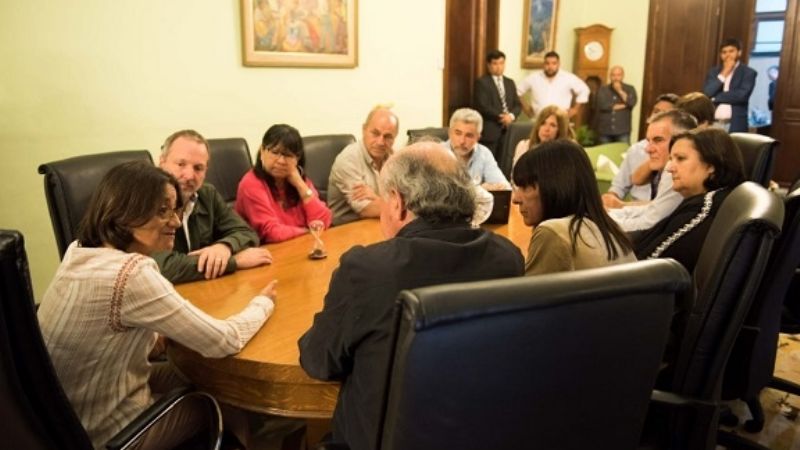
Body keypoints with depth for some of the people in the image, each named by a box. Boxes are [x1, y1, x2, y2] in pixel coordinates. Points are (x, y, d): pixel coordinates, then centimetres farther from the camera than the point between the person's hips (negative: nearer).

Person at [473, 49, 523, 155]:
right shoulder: (481, 82, -1)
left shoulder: (510, 82, 19)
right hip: (489, 131, -6)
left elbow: (518, 104, 14)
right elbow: (482, 106, -12)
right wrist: (500, 117, -14)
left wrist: (511, 116, -7)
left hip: (507, 130, 6)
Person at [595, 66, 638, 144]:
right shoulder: (602, 90, 6)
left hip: (622, 131, 0)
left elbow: (632, 103, -9)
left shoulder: (629, 89, 9)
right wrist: (621, 106, -5)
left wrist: (620, 91, -10)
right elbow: (602, 105, -10)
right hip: (604, 131, 0)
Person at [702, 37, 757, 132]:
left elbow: (742, 95, -11)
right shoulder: (713, 71, 13)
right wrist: (723, 74, -6)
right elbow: (706, 93, -1)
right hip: (712, 123, 3)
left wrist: (715, 97, -5)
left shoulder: (748, 73, 3)